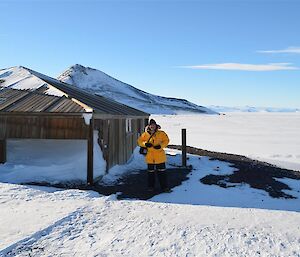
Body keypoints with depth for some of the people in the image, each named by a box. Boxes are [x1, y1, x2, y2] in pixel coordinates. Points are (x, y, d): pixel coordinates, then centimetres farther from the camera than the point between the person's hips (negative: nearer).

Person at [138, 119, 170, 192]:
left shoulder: (161, 133, -5)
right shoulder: (145, 134, -1)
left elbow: (166, 141, -1)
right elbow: (139, 141, 6)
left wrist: (160, 146, -17)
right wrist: (145, 144, -14)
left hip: (160, 156, -1)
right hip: (150, 156, 1)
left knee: (162, 172, 5)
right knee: (151, 172, 13)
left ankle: (164, 186, 16)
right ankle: (151, 186, 27)